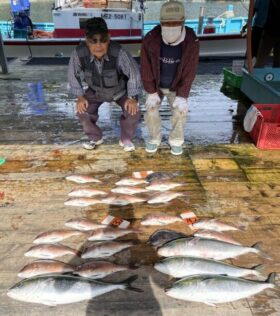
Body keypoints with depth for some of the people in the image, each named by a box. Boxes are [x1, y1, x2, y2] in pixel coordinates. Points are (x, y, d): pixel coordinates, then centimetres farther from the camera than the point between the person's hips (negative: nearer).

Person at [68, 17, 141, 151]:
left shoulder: (118, 52, -40)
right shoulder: (79, 53, -33)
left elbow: (134, 73, -26)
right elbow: (73, 74, -13)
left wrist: (132, 97, -22)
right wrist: (80, 96, -12)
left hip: (120, 90, -2)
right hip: (96, 91, 2)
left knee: (133, 112, -19)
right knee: (82, 112, -13)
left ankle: (126, 139, 10)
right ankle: (95, 138, 16)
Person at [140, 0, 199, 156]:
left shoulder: (192, 42, -23)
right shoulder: (150, 39, -24)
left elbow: (189, 72, -17)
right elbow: (146, 67, -16)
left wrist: (182, 95, -20)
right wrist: (151, 92, -17)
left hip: (177, 87, 0)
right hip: (156, 85, 1)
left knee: (181, 110, -18)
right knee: (151, 109, -17)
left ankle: (176, 140, 5)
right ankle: (154, 139, 6)